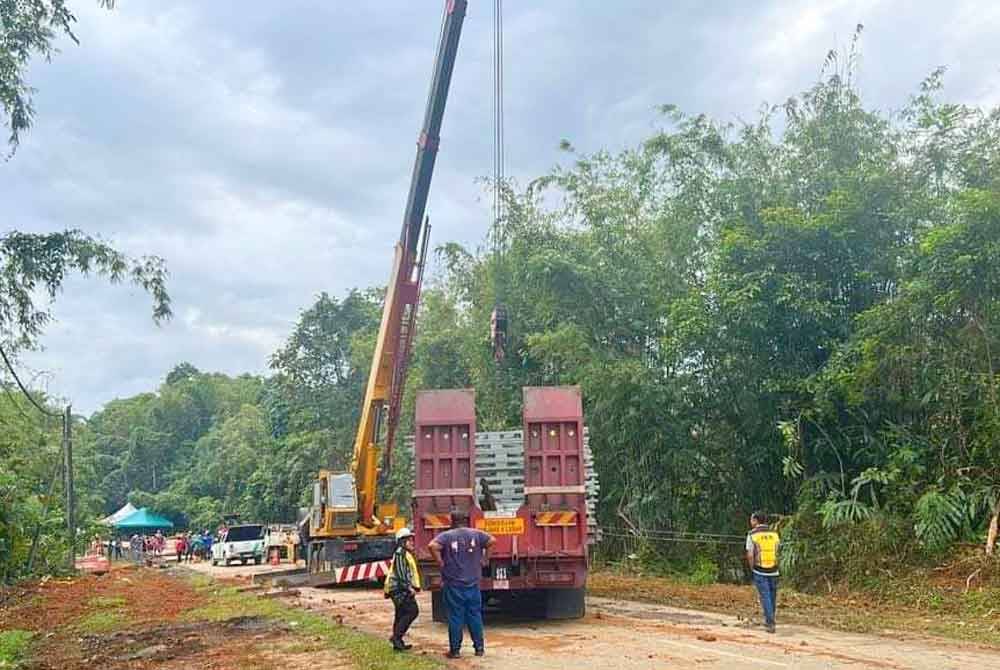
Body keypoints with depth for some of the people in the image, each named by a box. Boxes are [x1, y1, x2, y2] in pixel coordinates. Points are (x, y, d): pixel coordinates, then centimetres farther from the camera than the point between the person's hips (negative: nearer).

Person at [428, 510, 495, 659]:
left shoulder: (446, 536, -5)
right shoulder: (476, 534, 2)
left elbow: (432, 546, -20)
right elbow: (492, 541, -2)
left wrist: (440, 562, -10)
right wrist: (484, 557, 8)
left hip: (453, 584, -2)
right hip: (472, 584, 2)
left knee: (455, 617, 3)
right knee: (475, 616, 11)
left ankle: (455, 650, 7)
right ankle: (479, 648, 15)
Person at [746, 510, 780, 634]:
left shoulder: (752, 535, -7)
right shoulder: (774, 534, 3)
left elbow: (750, 555, -9)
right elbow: (777, 553, 7)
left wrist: (752, 568, 5)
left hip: (759, 572, -3)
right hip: (773, 571, 3)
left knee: (765, 597, 3)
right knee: (772, 597, 16)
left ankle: (770, 624, -2)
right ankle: (769, 621, 29)